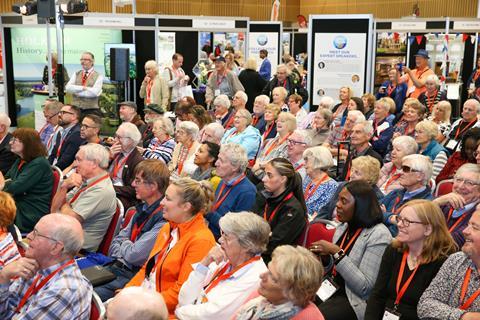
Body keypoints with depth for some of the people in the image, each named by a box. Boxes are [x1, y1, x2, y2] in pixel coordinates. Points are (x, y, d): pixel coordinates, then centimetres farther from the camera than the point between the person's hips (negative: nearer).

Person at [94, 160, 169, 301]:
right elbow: (117, 240, 17)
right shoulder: (142, 208, 11)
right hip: (115, 267, 8)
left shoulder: (163, 219, -20)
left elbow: (134, 255, -21)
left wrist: (123, 243, 1)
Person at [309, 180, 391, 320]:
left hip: (354, 300, -7)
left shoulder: (378, 235, -15)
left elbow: (365, 287, -20)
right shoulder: (344, 226, 7)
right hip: (329, 288, 7)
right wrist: (326, 257, -3)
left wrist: (337, 253, -23)